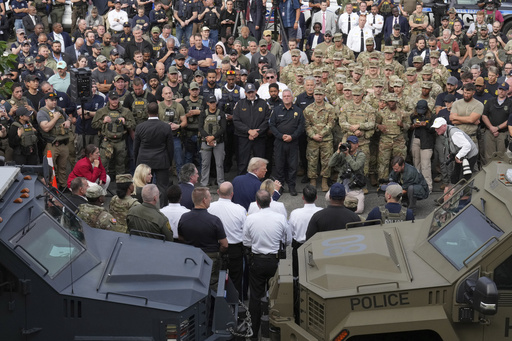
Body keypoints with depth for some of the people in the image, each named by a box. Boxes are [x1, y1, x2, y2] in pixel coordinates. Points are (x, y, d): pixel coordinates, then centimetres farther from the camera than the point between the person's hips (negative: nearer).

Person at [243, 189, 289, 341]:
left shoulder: (250, 219, -11)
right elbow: (288, 241, 1)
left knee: (255, 296, 9)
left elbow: (246, 243, -3)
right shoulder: (281, 218, -11)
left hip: (257, 260, 0)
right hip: (275, 261, 0)